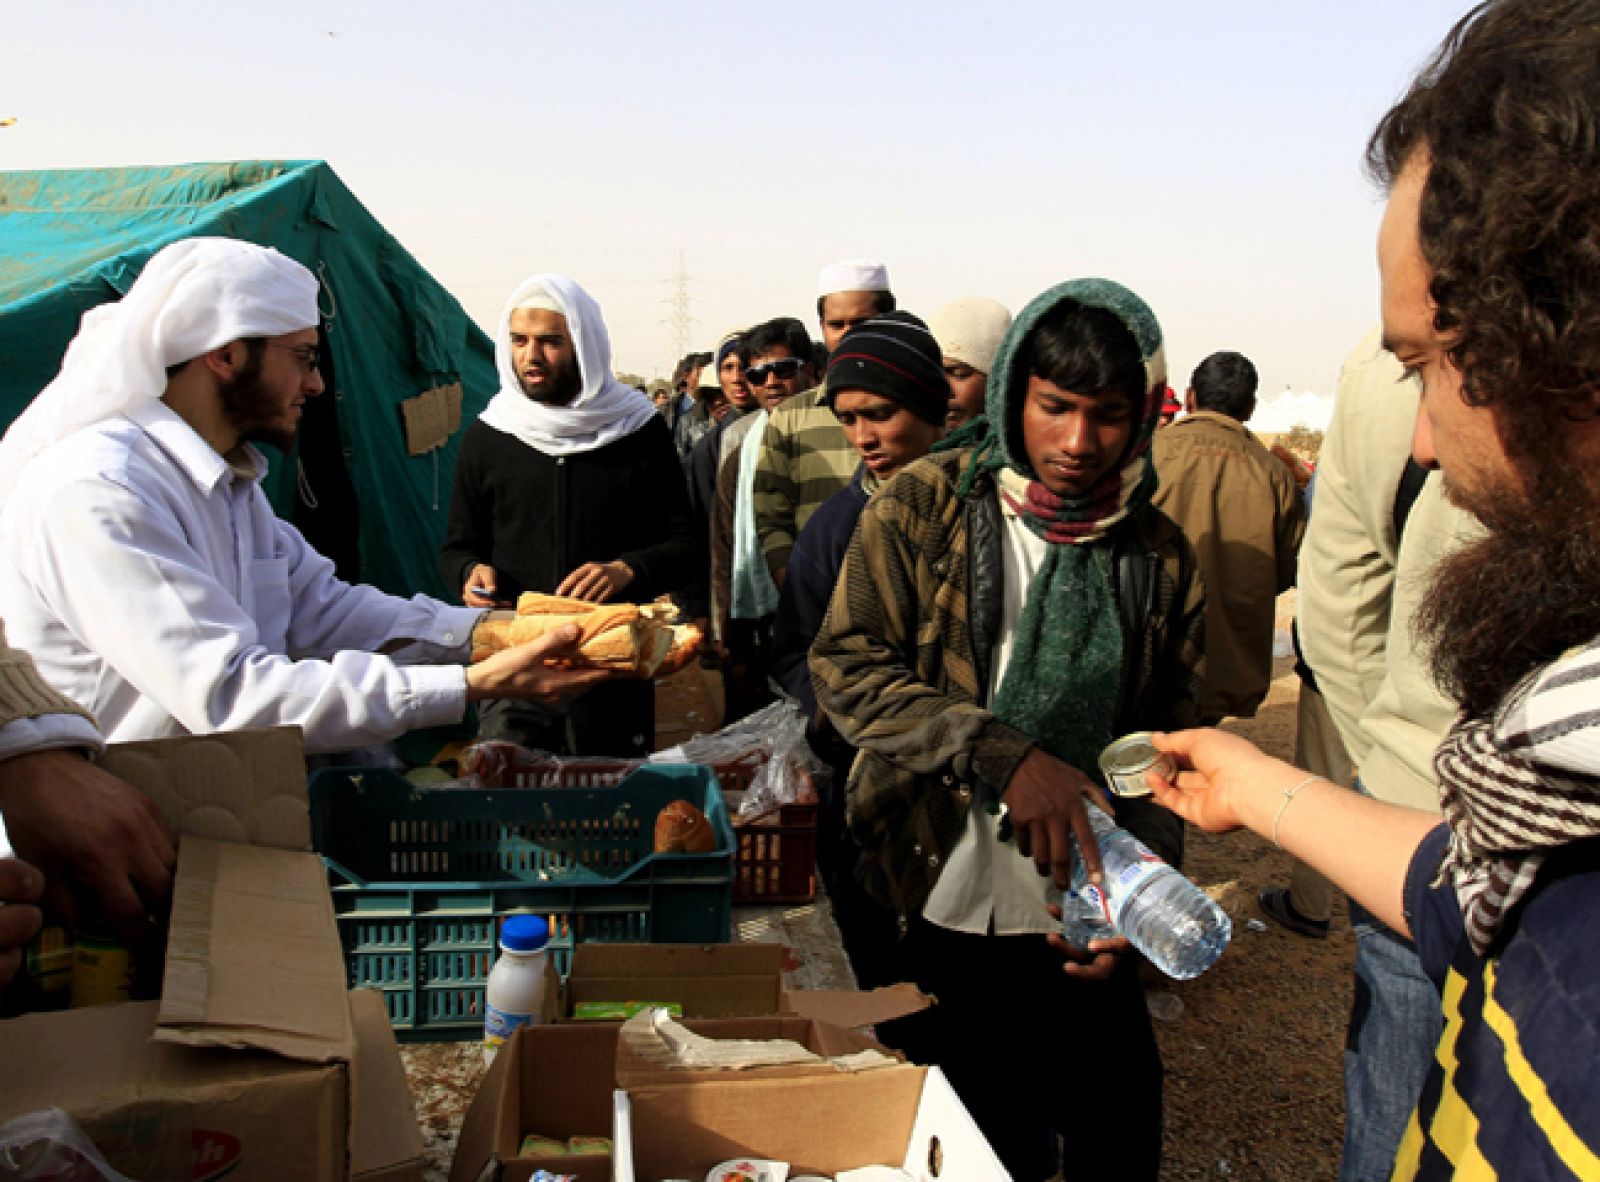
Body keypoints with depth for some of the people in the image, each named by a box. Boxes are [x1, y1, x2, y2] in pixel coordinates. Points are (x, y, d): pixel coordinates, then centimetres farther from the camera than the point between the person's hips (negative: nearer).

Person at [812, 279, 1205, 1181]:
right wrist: (1004, 756, -26)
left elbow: (1165, 743, 5)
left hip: (1078, 925, 2)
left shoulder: (1161, 557, 0)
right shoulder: (922, 508, -8)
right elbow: (845, 668, -14)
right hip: (932, 909, -2)